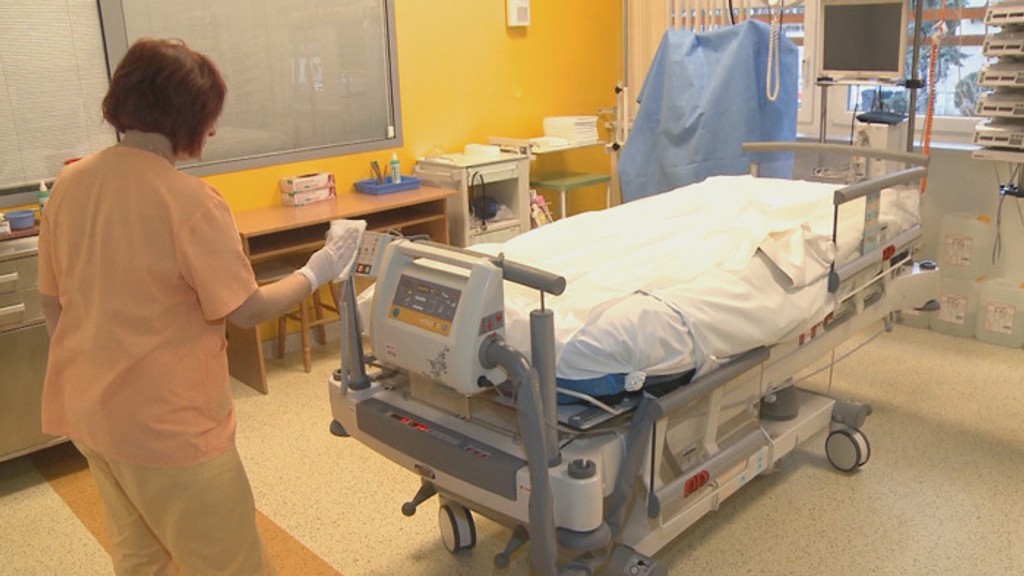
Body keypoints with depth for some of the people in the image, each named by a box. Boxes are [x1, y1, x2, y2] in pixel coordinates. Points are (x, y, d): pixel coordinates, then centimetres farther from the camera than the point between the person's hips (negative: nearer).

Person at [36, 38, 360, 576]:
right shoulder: (189, 200, -22)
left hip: (88, 411, 8)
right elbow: (248, 310, -16)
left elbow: (52, 300, 8)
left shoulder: (69, 183, 0)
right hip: (164, 423, -8)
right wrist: (317, 272, -1)